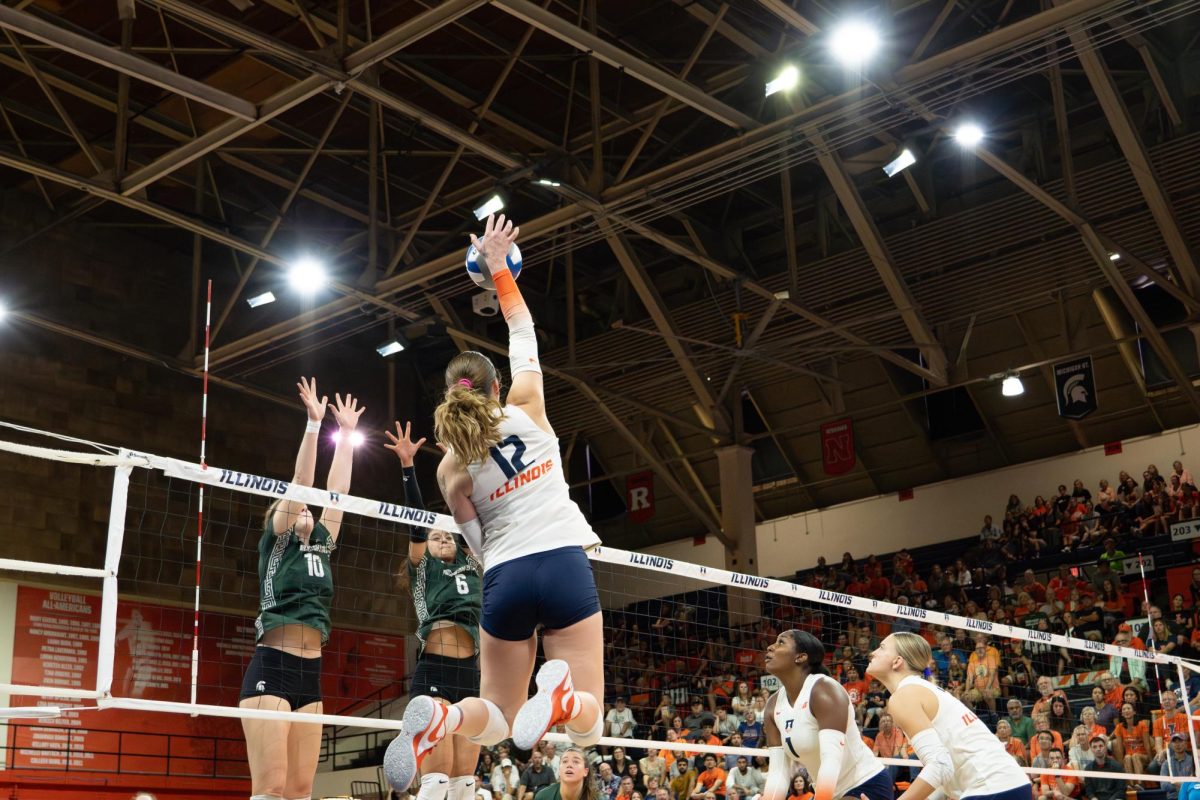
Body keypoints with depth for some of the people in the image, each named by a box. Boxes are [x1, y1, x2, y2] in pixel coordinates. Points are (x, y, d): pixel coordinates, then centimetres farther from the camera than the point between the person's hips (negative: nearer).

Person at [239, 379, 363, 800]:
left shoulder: (321, 547, 19)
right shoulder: (275, 543, 5)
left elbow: (337, 491, 18)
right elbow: (299, 484, -3)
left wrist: (346, 435, 19)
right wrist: (314, 424, -7)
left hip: (310, 674, 6)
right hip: (271, 669, -6)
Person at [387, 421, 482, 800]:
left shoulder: (471, 567, 23)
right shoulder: (422, 568, 13)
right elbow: (417, 521, 2)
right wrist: (407, 465, -8)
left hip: (469, 673, 5)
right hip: (434, 671, -5)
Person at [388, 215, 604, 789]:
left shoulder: (450, 468, 5)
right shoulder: (526, 410, 1)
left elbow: (480, 543, 9)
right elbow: (522, 330, 14)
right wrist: (498, 266, 20)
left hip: (504, 581, 2)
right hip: (564, 566, -2)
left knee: (497, 720, 15)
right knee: (588, 724, 2)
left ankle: (441, 717, -21)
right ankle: (561, 696, -37)